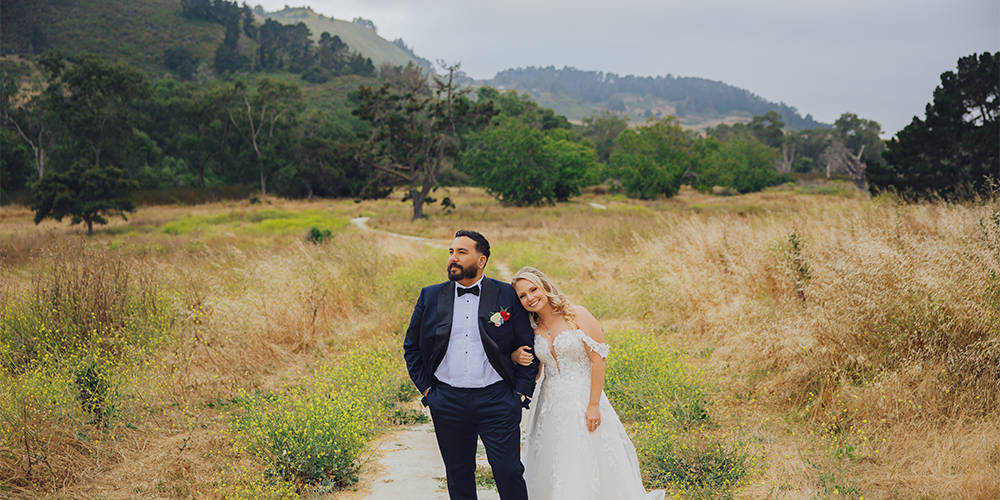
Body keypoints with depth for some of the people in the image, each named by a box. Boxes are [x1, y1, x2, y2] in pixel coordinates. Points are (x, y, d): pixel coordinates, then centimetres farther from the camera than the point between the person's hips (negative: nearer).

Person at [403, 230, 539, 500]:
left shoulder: (507, 295, 0)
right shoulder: (430, 296, 6)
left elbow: (528, 346, 2)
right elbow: (411, 347, 14)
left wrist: (521, 393, -3)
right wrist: (426, 389, 6)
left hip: (496, 400, -2)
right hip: (447, 402, 3)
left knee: (509, 471, -4)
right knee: (458, 475, 12)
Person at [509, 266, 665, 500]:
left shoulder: (577, 316, -9)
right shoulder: (531, 329, 5)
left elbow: (598, 359, -11)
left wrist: (594, 405, -16)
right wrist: (516, 357, -6)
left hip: (583, 400, -4)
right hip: (551, 407, 4)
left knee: (589, 468, -2)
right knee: (553, 472, 6)